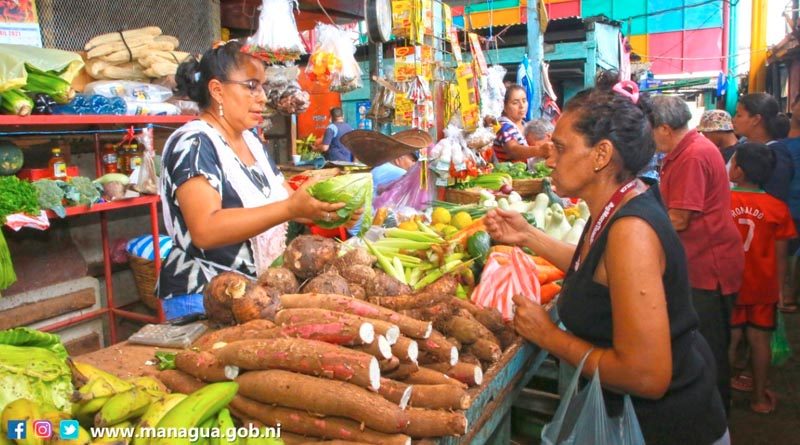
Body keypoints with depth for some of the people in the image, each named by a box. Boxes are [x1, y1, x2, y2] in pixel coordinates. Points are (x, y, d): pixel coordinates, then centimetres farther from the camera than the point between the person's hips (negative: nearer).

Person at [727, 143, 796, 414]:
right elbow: (780, 256, -3)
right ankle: (760, 397, 23)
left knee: (729, 339, 10)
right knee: (760, 339, 11)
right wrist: (780, 289, 9)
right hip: (764, 288, 1)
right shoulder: (778, 208, -8)